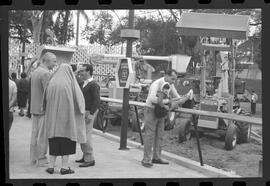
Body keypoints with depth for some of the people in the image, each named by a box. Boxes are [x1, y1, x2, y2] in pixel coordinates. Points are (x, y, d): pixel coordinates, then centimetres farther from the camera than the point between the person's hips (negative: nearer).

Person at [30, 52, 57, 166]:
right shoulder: (45, 73, -16)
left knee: (35, 134, 12)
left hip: (34, 108, 9)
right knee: (43, 135, -2)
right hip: (44, 109, -9)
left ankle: (33, 158, 18)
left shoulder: (35, 72, 13)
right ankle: (41, 159, 3)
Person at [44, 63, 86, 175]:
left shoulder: (51, 82, 4)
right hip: (67, 115, -3)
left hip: (53, 116, 3)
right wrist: (82, 111, 11)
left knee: (54, 141, 10)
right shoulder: (71, 82, -5)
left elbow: (45, 100, 5)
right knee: (66, 139, 4)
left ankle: (51, 166, 11)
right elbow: (79, 98, -6)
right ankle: (64, 167, 4)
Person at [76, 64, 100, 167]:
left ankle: (90, 159, -1)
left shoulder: (93, 85, -14)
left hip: (89, 112, -9)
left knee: (86, 135, -8)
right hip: (83, 112, 9)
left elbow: (97, 101, -18)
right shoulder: (84, 84, 14)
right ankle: (85, 156, 25)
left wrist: (91, 114, -21)